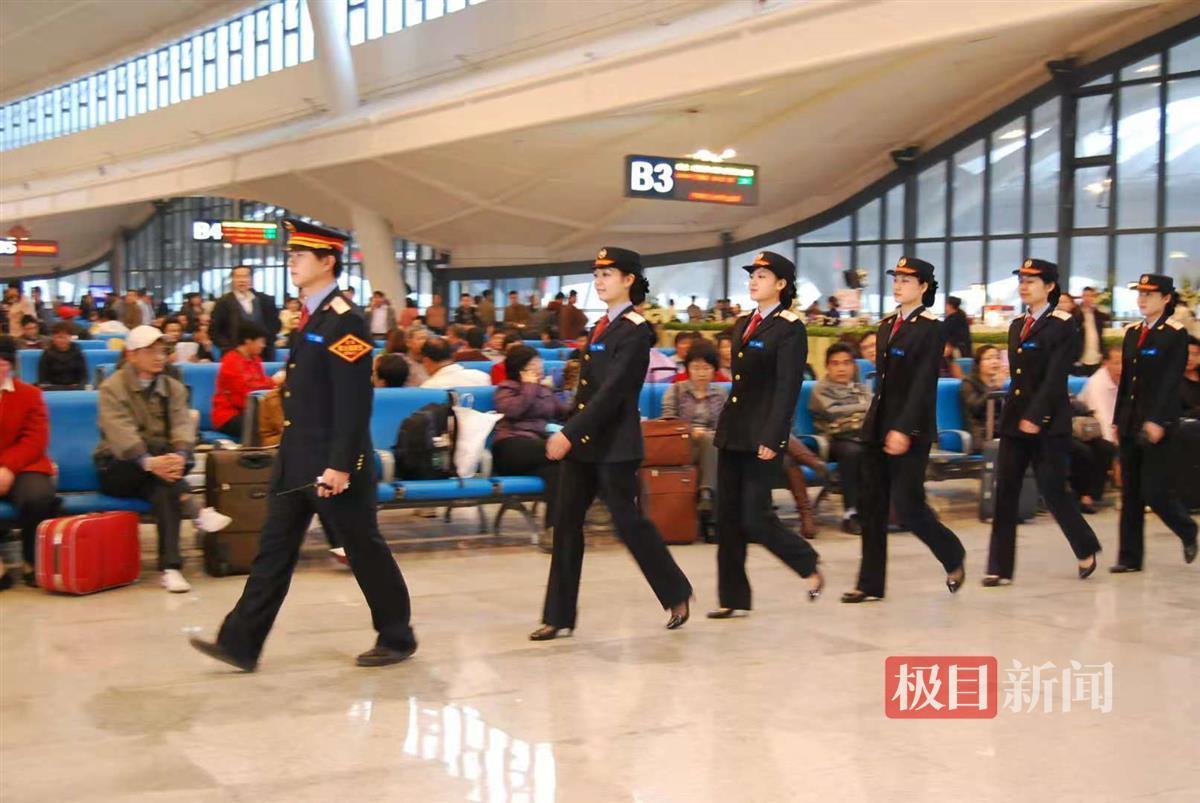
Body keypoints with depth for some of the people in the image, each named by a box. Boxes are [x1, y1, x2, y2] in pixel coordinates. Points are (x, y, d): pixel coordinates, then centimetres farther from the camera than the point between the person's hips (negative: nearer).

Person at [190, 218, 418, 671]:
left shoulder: (344, 320, -16)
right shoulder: (311, 316, 12)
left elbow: (354, 401, -21)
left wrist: (340, 465, -24)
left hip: (332, 464, -9)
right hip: (296, 461, 9)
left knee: (365, 550, 4)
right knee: (274, 549, 8)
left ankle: (397, 638, 19)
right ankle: (241, 643, 11)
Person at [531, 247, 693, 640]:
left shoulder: (635, 331, -12)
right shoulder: (601, 326, 13)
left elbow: (612, 390, -20)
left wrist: (569, 433, -23)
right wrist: (568, 433, 13)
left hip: (615, 444, -8)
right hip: (582, 440, 8)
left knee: (628, 521, 0)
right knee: (566, 523, 4)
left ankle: (677, 595, 20)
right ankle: (558, 616, 10)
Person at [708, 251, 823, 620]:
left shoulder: (790, 329, -9)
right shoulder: (743, 324, 14)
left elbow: (788, 388, -14)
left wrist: (771, 438, -20)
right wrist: (723, 427, 17)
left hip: (761, 436, -8)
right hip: (732, 432, 8)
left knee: (755, 517, -7)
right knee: (728, 517, 6)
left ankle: (809, 565, 17)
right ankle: (733, 598, 13)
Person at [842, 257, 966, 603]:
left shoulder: (930, 328, -9)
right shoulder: (887, 325, 13)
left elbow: (923, 383, -17)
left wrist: (904, 429, -24)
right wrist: (875, 421, 15)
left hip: (910, 431, -7)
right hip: (877, 426, 7)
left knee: (906, 504, -6)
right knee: (870, 505, 5)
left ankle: (953, 557, 20)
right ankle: (870, 584, 11)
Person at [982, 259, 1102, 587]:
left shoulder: (1063, 326, -7)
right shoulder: (1017, 326, 14)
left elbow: (1055, 376, -15)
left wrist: (1035, 416, -22)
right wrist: (1013, 415, 13)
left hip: (1048, 423, -6)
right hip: (1015, 419, 6)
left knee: (1052, 490, -2)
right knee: (1005, 491, 0)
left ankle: (1087, 550, 23)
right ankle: (1000, 569, 3)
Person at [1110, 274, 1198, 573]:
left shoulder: (1176, 334, -6)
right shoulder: (1132, 333, 13)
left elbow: (1171, 381, -13)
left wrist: (1157, 421, -20)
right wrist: (1118, 420, 13)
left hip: (1157, 424, -6)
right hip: (1130, 424, 6)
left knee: (1153, 491, -7)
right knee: (1130, 492, 6)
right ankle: (1130, 557, 10)